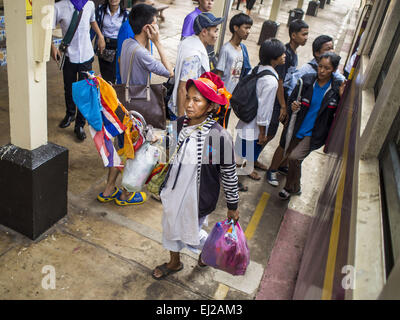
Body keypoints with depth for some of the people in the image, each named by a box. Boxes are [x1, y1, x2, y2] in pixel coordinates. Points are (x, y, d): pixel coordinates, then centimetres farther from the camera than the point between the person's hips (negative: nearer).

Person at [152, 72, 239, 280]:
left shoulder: (220, 137, -27)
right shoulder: (181, 123, -10)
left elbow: (229, 175, -15)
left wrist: (233, 207, -6)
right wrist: (167, 182, 13)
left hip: (197, 198, -6)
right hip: (174, 190, 6)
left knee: (190, 234, 14)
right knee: (171, 226, 24)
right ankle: (174, 263, 53)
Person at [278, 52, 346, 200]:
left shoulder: (338, 87, -10)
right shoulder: (306, 80, -8)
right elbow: (292, 100, 2)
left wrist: (342, 97, -23)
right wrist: (293, 106, -20)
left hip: (314, 134, -3)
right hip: (297, 129, 3)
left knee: (294, 157, -18)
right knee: (292, 158, 17)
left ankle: (290, 188, 10)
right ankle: (296, 188, 46)